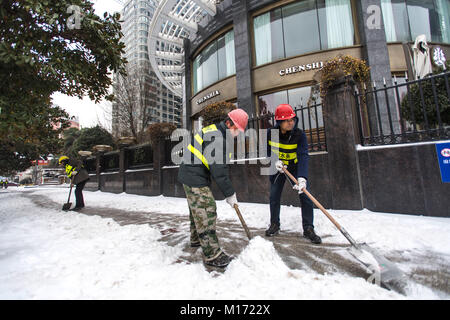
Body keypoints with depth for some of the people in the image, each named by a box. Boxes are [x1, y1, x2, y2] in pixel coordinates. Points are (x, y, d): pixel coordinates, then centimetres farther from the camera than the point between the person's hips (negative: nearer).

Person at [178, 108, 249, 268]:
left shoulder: (214, 130, 13)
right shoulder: (216, 137, -21)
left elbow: (219, 165, 17)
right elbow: (218, 168, -23)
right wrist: (229, 193, -15)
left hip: (192, 175, 11)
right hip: (194, 178, -11)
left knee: (197, 209, 22)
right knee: (206, 210, -7)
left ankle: (196, 239, 41)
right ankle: (212, 254, 3)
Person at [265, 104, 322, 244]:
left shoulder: (300, 134, -22)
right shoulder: (270, 133, -16)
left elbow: (303, 156, -33)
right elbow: (267, 151, -2)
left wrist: (302, 177, -47)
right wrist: (274, 161, -21)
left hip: (295, 167, -1)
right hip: (278, 167, 2)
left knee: (305, 195, -10)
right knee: (274, 197, 3)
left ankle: (308, 229, 7)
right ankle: (274, 225, 24)